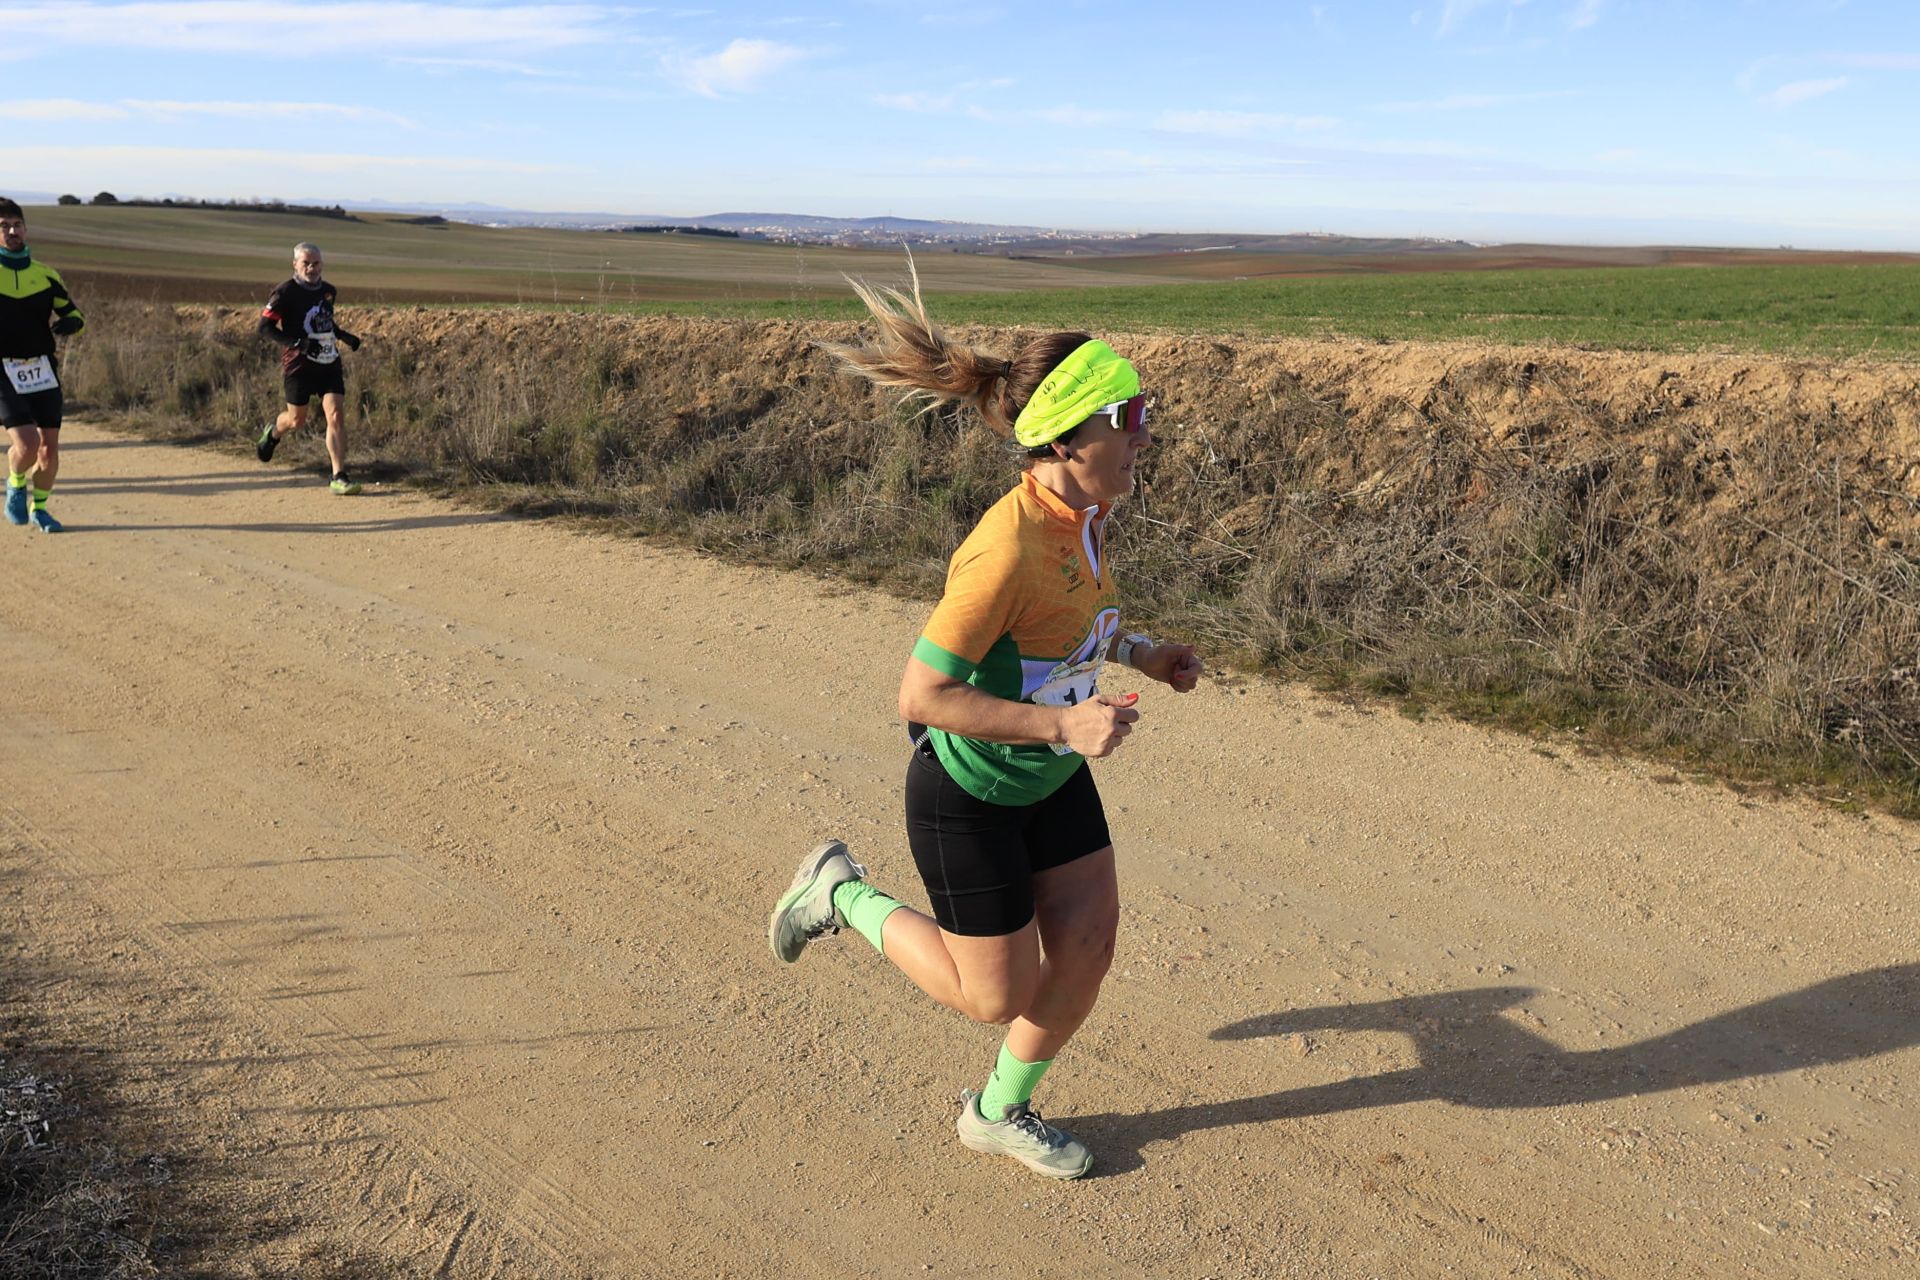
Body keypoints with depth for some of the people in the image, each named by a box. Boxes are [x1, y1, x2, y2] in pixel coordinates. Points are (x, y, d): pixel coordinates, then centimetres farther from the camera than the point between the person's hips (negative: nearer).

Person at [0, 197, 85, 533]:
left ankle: (38, 508, 27)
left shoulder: (46, 275, 8)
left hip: (43, 372, 3)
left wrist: (63, 324, -12)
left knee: (50, 448, 3)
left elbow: (76, 319, 11)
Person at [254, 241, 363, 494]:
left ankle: (339, 477, -9)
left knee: (336, 416, -10)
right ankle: (272, 432, 46)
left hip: (329, 363, 4)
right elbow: (265, 326, -11)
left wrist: (344, 336, 9)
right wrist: (297, 343, -23)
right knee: (297, 420, 9)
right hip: (298, 364, -4)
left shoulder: (328, 290, 9)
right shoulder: (286, 293, -10)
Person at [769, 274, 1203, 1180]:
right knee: (996, 995, 7)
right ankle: (841, 893, 26)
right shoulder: (1007, 549, -34)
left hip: (1051, 778, 8)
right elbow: (922, 696, -31)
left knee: (1089, 943, 10)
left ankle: (1001, 1113, 34)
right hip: (968, 794, -8)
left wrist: (1137, 653, 2)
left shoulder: (1084, 511, -6)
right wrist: (1063, 724, -32)